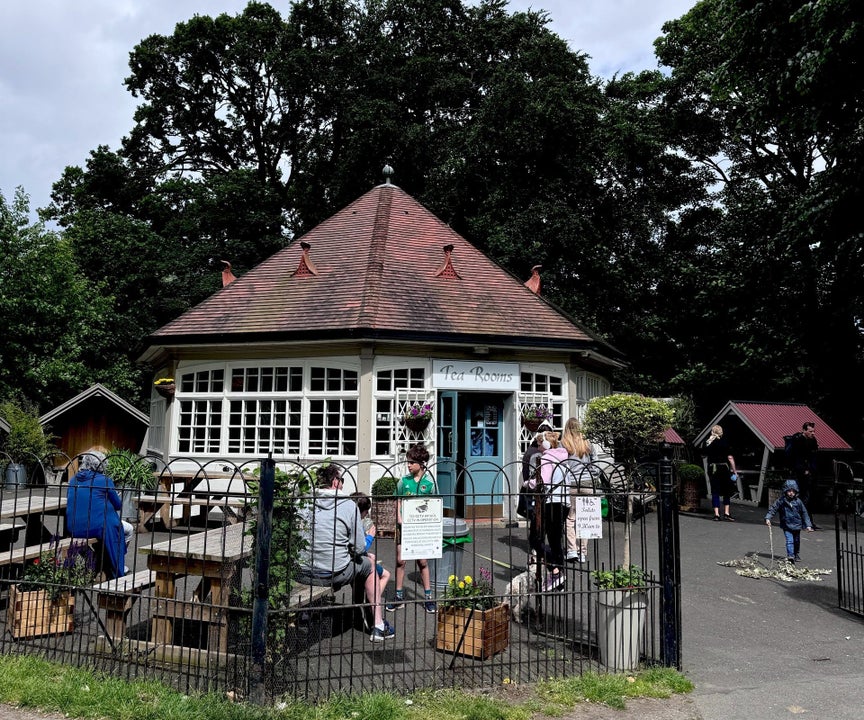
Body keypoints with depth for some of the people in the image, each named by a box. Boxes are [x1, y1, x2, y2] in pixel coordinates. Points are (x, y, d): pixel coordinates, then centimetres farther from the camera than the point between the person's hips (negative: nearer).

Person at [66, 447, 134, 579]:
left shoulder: (73, 480, 7)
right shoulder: (104, 480, -11)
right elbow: (118, 505, -1)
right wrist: (116, 495, 21)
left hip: (73, 529, 7)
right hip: (97, 527, -7)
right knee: (128, 530, 18)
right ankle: (117, 569, 21)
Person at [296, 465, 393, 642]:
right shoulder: (349, 505, -9)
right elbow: (359, 548, -8)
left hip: (302, 574, 3)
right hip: (336, 575, -3)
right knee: (369, 564, 24)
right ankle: (378, 626, 27)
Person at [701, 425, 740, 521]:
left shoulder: (708, 443, -2)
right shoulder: (724, 442, -5)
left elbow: (704, 455, 9)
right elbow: (730, 458, -7)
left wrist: (708, 442, 11)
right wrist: (734, 471, -1)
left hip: (712, 469, 1)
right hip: (724, 468, -1)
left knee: (715, 492, 5)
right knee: (727, 491, 12)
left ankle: (716, 514, 0)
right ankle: (726, 513, 8)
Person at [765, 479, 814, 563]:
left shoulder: (798, 501, -6)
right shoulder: (781, 501, -11)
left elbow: (804, 513, 2)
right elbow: (773, 509, -10)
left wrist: (808, 525, -2)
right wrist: (768, 518, -23)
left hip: (797, 525, 3)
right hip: (786, 525, -3)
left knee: (796, 541, 18)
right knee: (790, 541, -16)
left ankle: (796, 555, 38)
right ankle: (790, 556, -23)